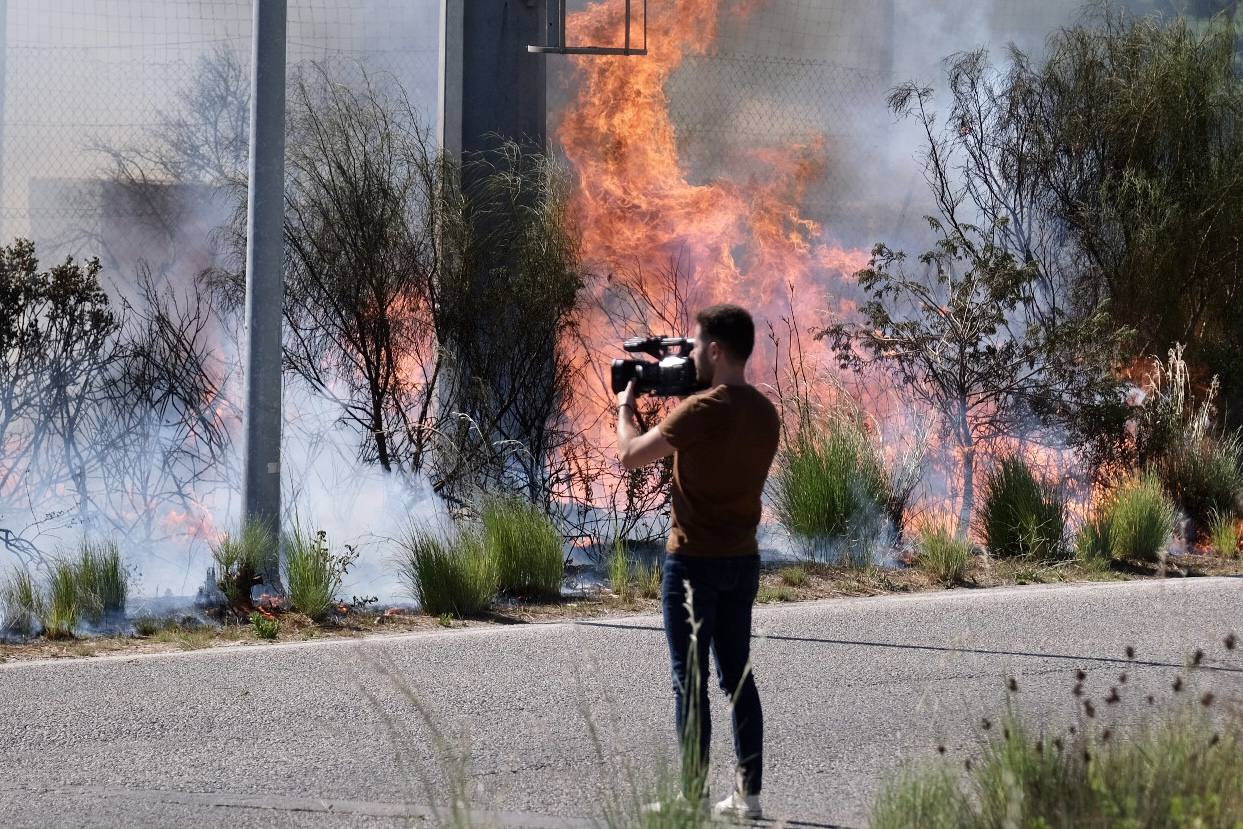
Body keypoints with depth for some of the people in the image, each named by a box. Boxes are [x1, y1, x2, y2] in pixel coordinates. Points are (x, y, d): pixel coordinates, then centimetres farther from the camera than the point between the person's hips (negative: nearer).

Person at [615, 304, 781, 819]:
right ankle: (748, 793, 13)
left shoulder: (701, 410, -18)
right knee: (738, 677, 13)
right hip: (743, 560, 7)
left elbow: (630, 456, -12)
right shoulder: (764, 413, 6)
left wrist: (625, 407, 6)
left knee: (691, 682, -2)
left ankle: (692, 796, 0)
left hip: (695, 561, -7)